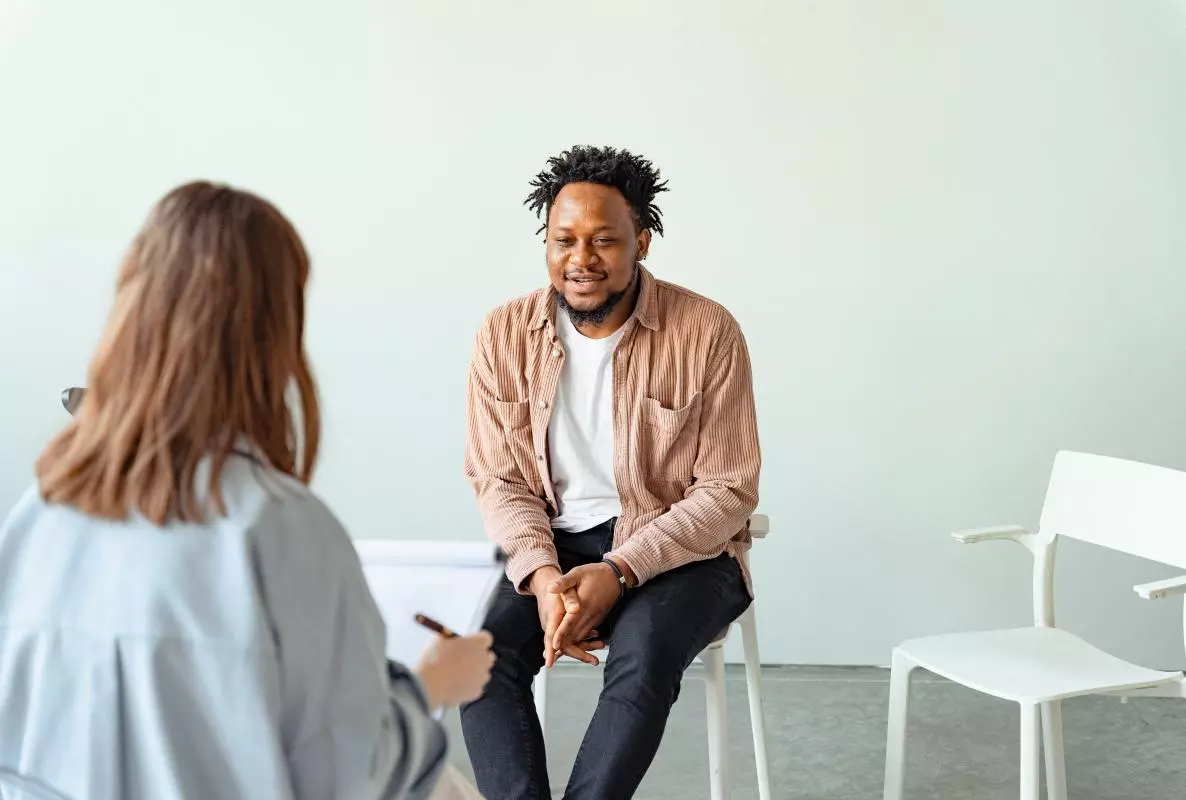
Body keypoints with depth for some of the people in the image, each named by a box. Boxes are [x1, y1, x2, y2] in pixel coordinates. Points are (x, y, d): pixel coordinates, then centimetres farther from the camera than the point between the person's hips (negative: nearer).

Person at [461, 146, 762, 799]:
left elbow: (729, 489, -11)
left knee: (643, 653, -33)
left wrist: (620, 571, -23)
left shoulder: (706, 333, -11)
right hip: (549, 543, 3)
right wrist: (542, 577, -20)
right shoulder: (505, 335, -2)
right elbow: (497, 478, 0)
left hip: (680, 549, -2)